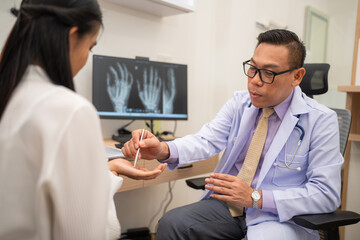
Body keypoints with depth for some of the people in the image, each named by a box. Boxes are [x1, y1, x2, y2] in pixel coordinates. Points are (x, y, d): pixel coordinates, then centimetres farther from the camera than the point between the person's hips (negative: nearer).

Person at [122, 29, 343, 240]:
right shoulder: (240, 102, 3)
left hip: (280, 217, -2)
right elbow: (207, 141, -9)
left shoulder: (321, 120, -10)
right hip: (229, 205, 3)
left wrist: (255, 197, -21)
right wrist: (163, 150, -30)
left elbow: (326, 194, -13)